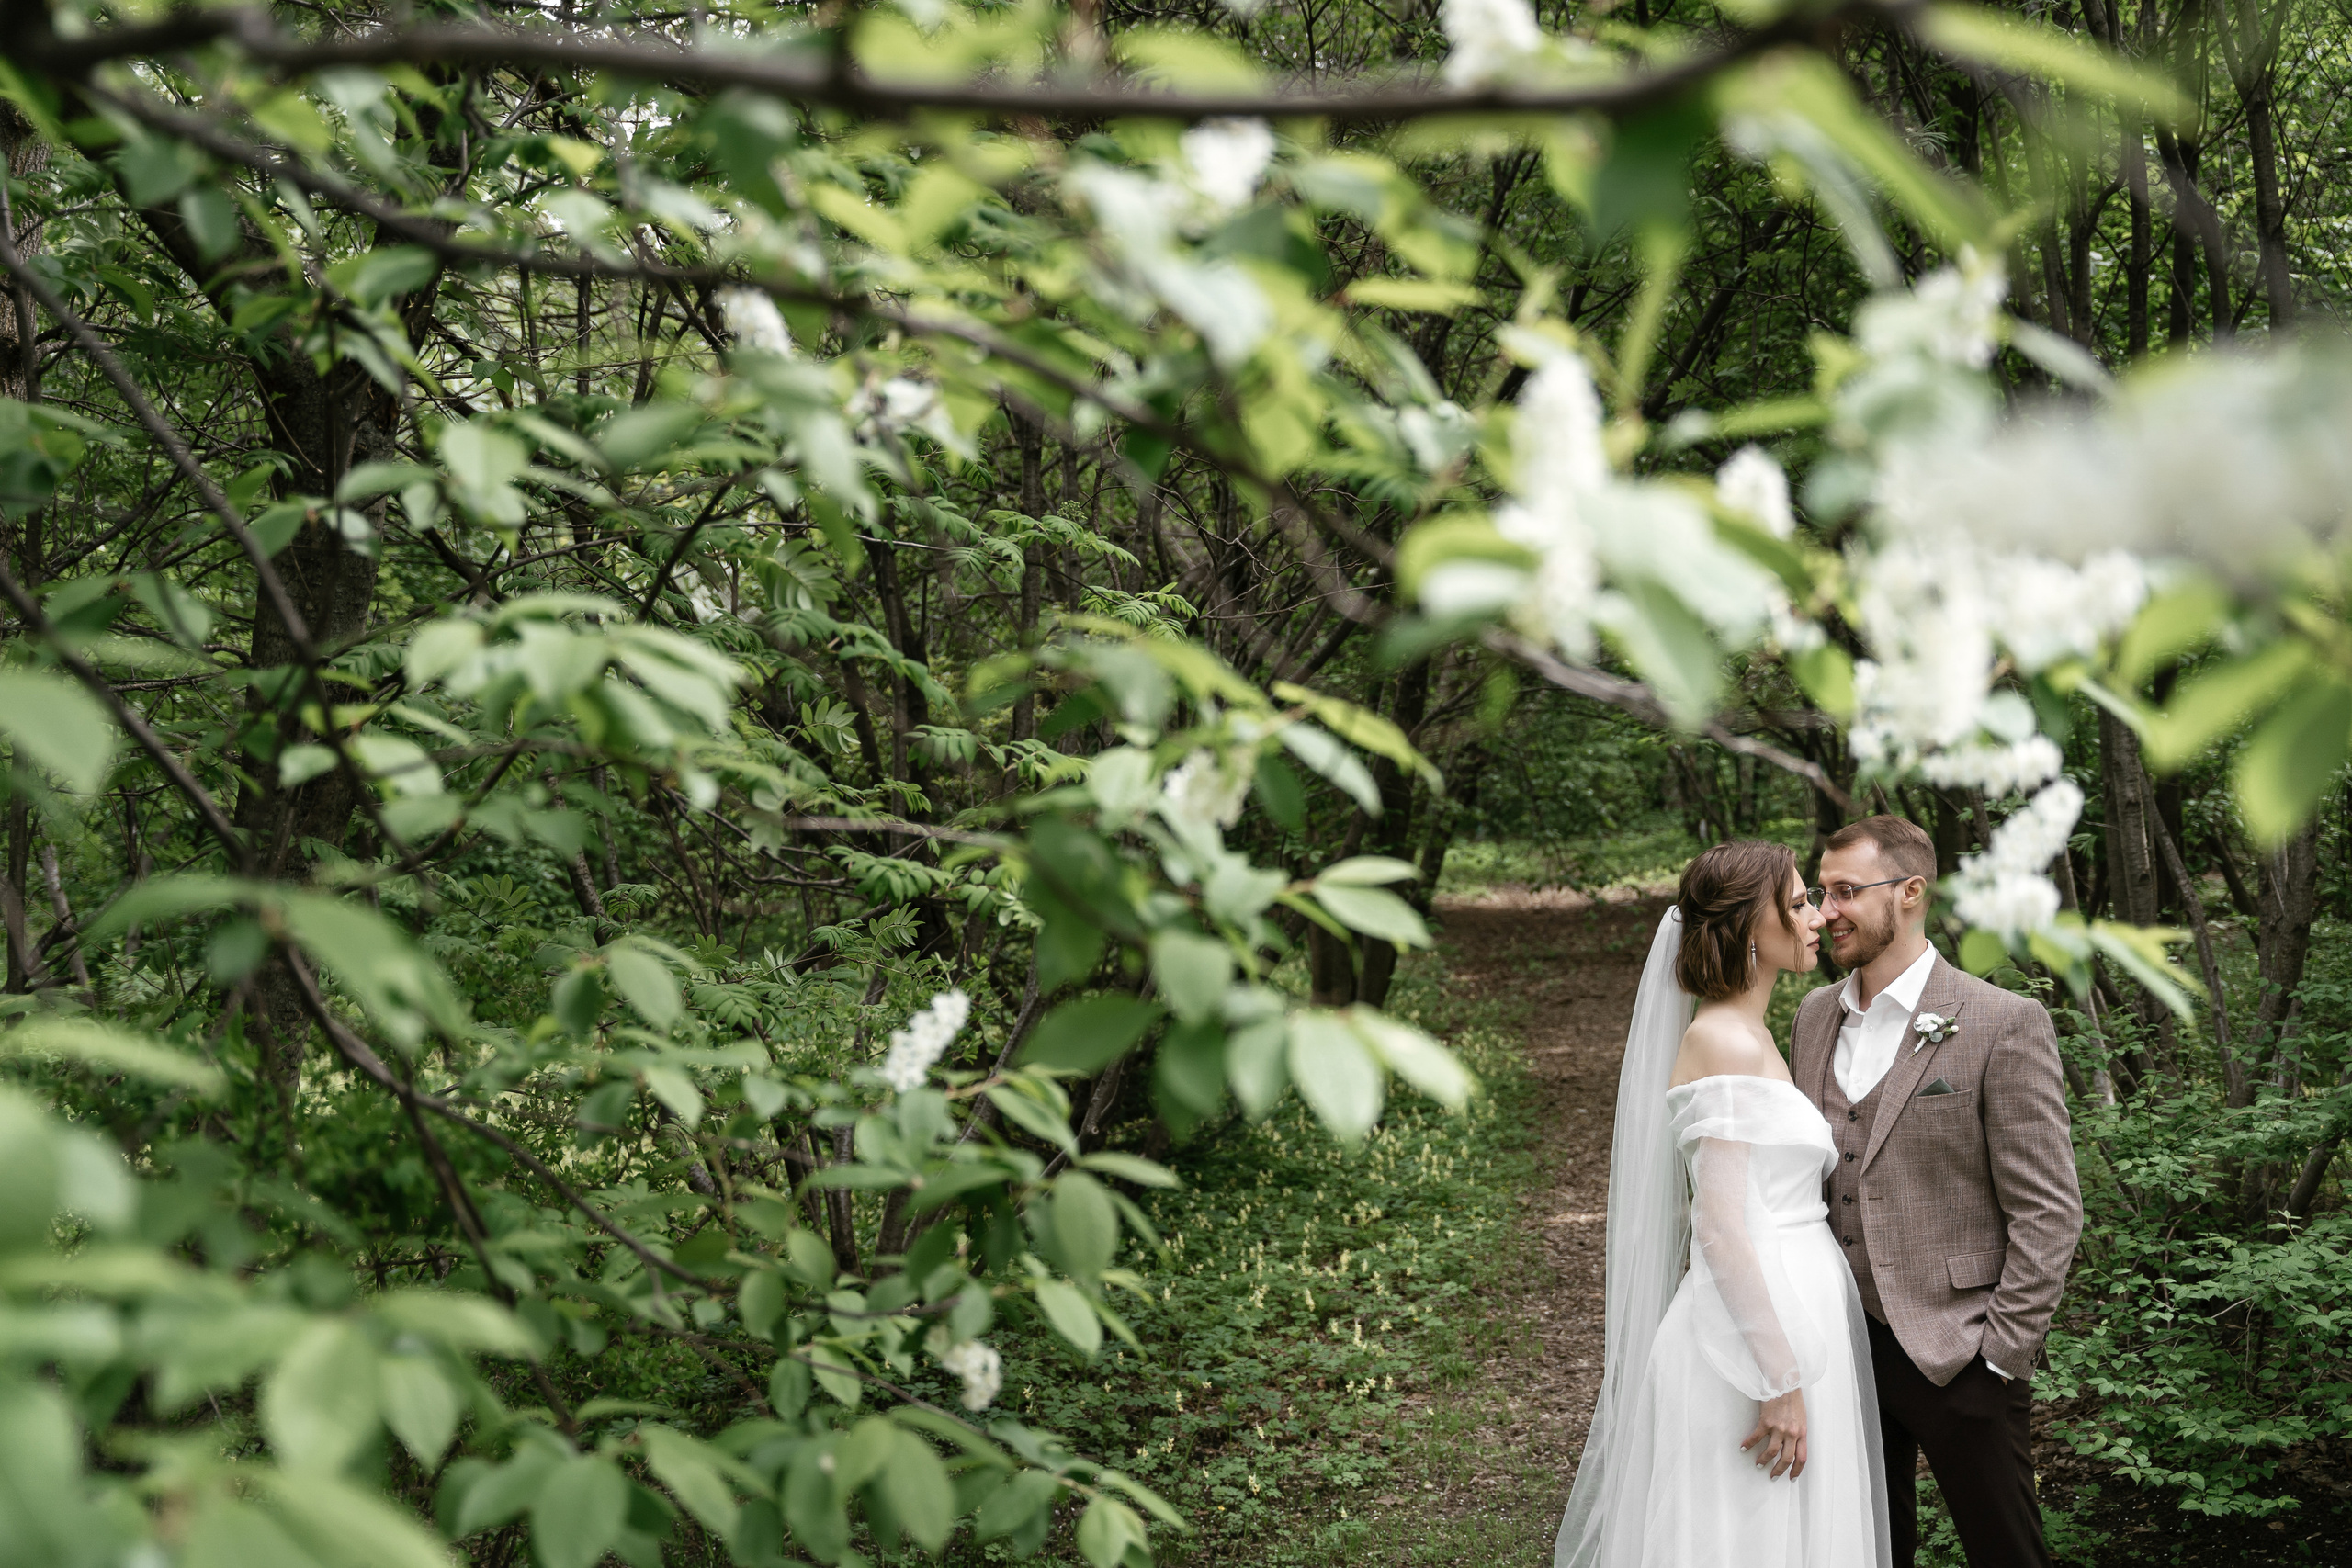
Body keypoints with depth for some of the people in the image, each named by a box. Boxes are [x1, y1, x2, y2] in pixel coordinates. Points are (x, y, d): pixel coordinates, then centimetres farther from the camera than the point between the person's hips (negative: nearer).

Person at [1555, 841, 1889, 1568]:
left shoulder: (1748, 1037, 14)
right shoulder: (1727, 1044, -15)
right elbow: (1720, 1228, -20)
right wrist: (1781, 1381, -20)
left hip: (1788, 1320, 9)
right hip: (1754, 1339, -9)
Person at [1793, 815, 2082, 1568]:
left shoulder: (2005, 1026, -12)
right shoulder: (1816, 1015, 8)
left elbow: (2048, 1211, -12)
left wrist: (2001, 1354, -14)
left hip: (1955, 1355, -5)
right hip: (1837, 1344, 6)